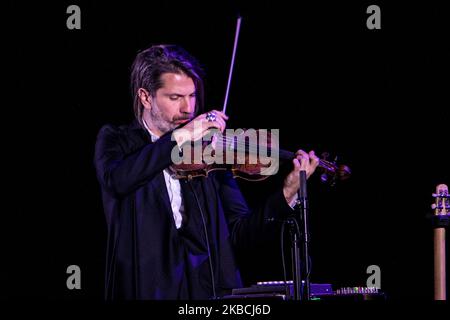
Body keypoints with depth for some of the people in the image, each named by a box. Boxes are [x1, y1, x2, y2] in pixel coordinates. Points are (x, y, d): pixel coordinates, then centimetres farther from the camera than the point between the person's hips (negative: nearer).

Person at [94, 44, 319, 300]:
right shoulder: (115, 140, 8)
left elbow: (239, 233, 6)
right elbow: (117, 181, -16)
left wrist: (288, 194, -9)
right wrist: (180, 137, -17)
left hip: (211, 286, 1)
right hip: (147, 287, -1)